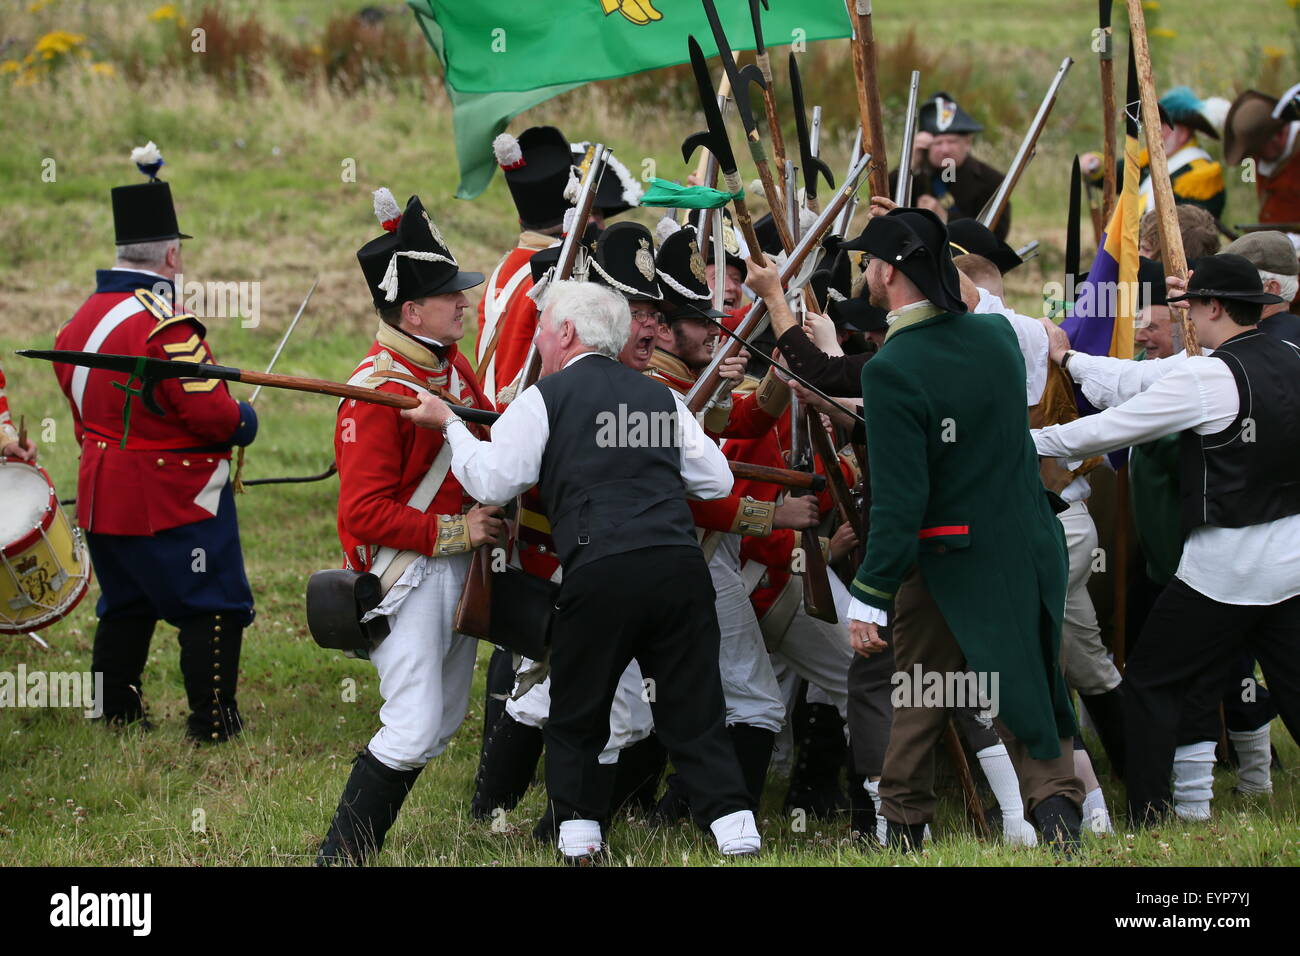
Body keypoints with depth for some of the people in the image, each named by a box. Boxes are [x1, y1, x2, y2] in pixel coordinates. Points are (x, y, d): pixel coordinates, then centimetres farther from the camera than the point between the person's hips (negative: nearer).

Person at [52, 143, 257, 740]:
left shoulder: (82, 319, 6)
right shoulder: (164, 323, -22)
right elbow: (208, 411, -23)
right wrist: (242, 422, -3)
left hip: (102, 489, 8)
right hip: (174, 498, -8)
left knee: (125, 607, 19)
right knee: (214, 607, 1)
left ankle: (117, 714, 23)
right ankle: (213, 722, 2)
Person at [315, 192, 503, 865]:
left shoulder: (450, 364, 6)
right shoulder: (377, 393, -21)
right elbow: (365, 514, -23)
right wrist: (455, 532, -20)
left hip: (456, 564, 10)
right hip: (407, 574, -10)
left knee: (443, 722, 14)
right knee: (413, 729, -14)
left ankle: (359, 841, 22)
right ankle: (338, 855, -5)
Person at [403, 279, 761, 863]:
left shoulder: (545, 399, 3)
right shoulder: (659, 397, 17)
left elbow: (492, 481, -1)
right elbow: (717, 481, 17)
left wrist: (448, 424, 13)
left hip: (601, 571, -3)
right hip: (679, 564, 4)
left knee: (577, 711, 13)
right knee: (693, 709, 9)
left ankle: (579, 835, 11)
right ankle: (733, 825, 1)